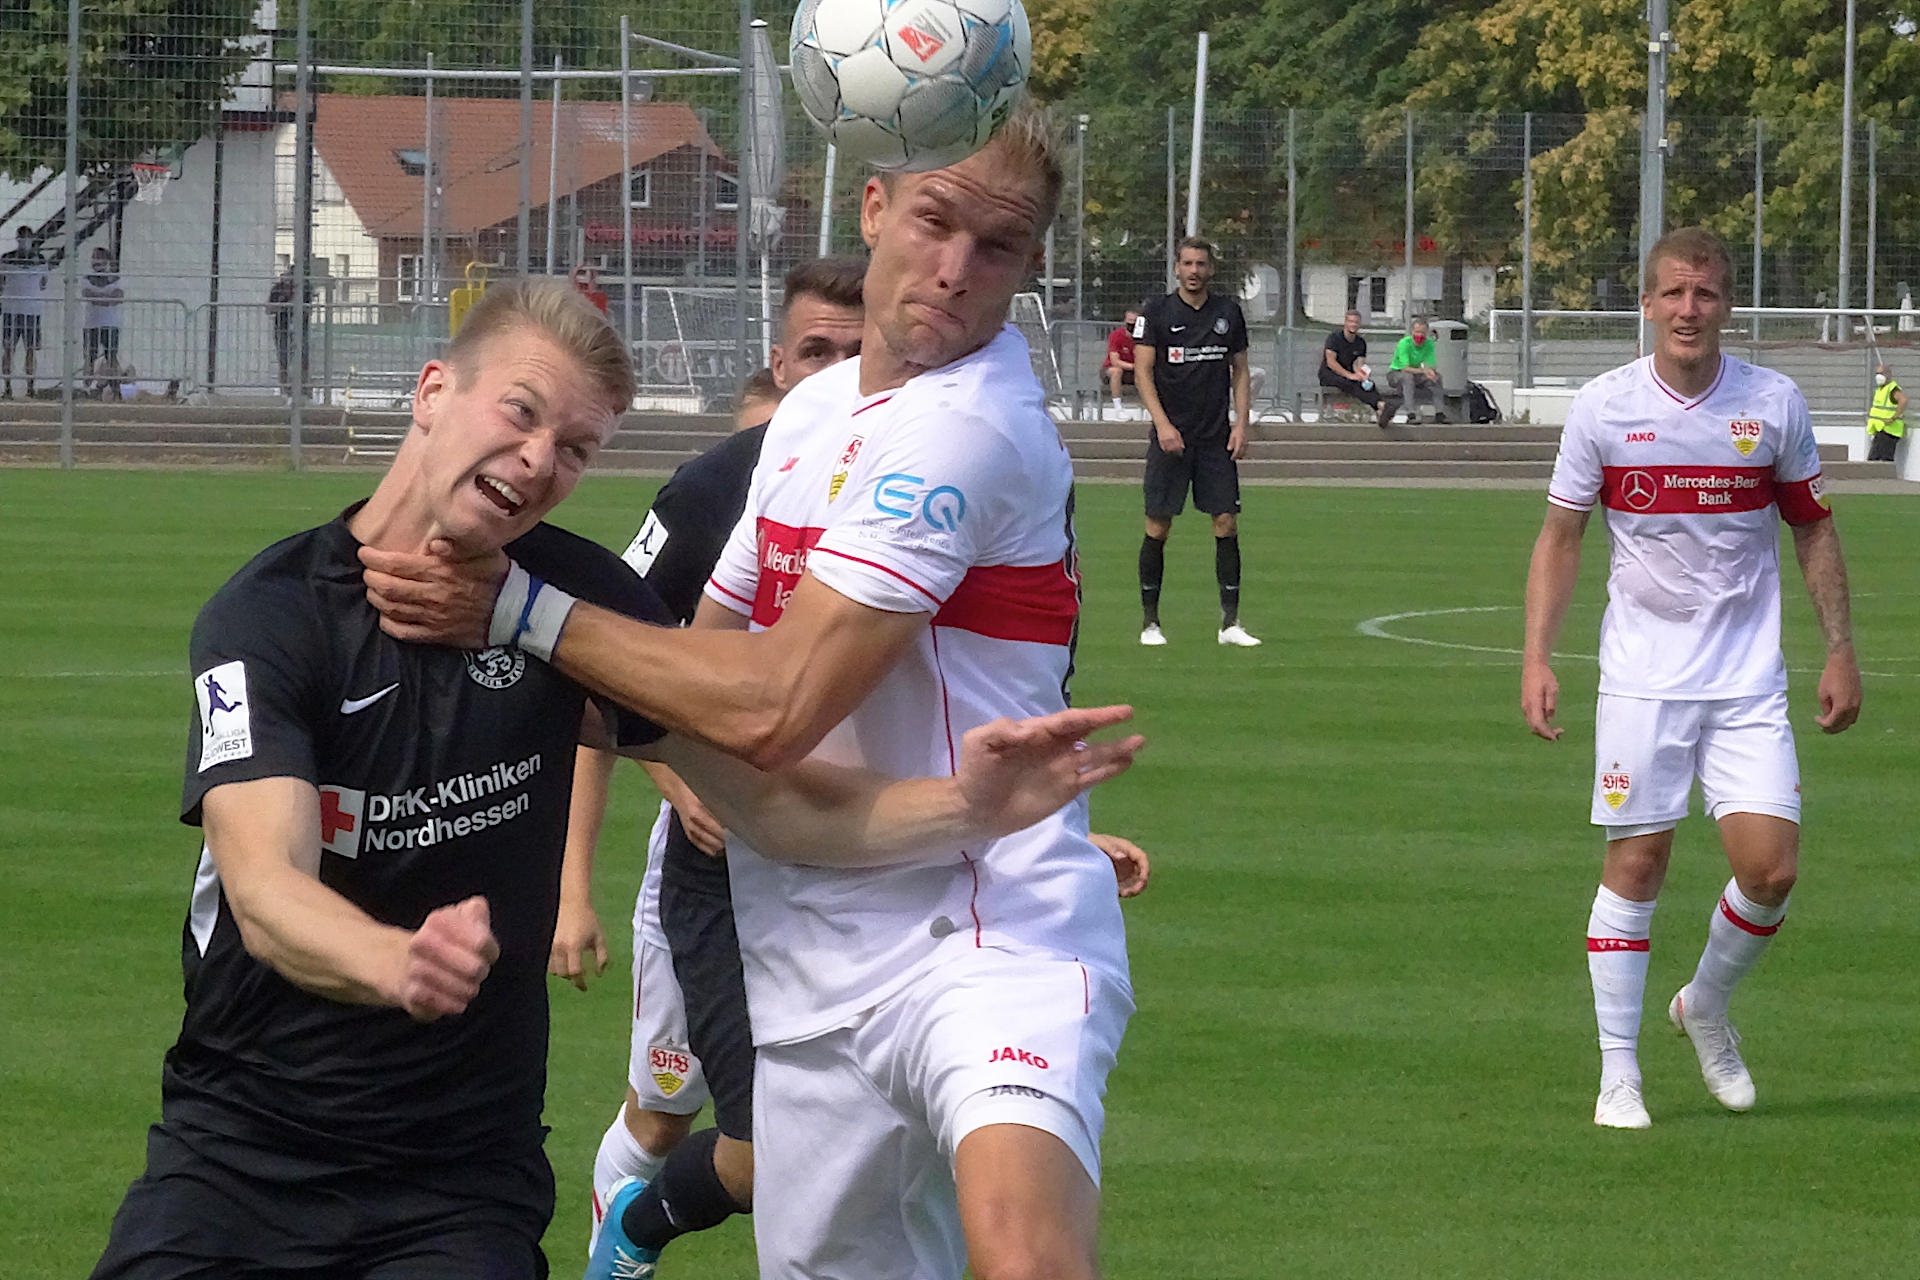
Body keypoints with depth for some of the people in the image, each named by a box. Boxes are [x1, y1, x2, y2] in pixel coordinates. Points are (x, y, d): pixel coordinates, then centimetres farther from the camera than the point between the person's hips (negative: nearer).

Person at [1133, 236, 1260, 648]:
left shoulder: (1228, 312, 9)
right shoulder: (1158, 312, 1)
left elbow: (1240, 371, 14)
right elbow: (1143, 370, -3)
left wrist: (1241, 424, 3)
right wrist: (1163, 424, -13)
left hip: (1217, 440, 2)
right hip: (1171, 437, -2)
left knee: (1227, 523, -3)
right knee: (1158, 526, -2)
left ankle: (1230, 621, 0)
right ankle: (1150, 621, 6)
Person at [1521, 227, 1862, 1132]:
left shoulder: (1774, 404, -1)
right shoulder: (1602, 407, -3)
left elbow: (1813, 530, 11)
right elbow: (1560, 536, 6)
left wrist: (1840, 651, 6)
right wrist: (1537, 657, -3)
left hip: (1749, 682, 1)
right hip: (1641, 677, -1)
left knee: (1770, 867, -8)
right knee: (1636, 862, -3)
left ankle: (1706, 1007, 20)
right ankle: (1618, 1073, 6)